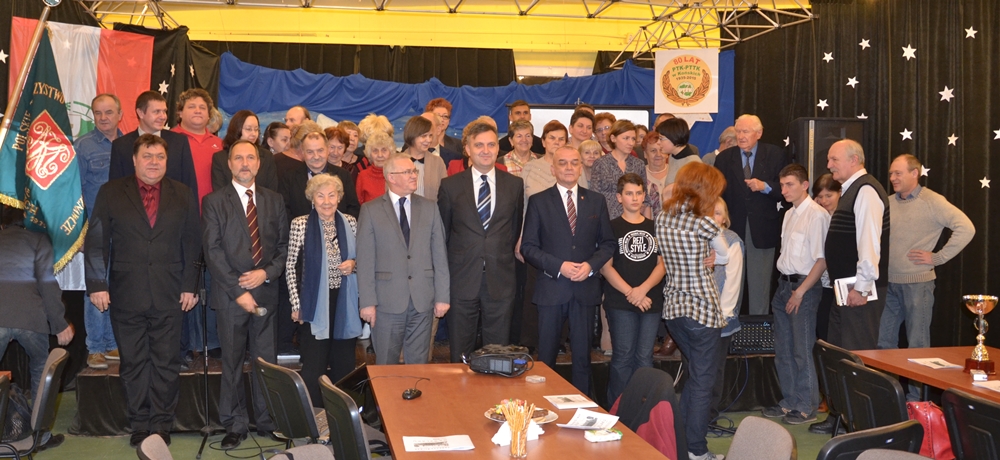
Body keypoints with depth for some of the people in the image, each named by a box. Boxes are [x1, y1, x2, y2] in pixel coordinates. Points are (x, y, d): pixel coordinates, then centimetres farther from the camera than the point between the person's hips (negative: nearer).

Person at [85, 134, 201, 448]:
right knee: (133, 362, 7)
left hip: (169, 295, 0)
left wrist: (189, 286, 1)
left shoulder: (183, 195, 7)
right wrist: (97, 284, -5)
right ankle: (139, 423, 18)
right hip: (125, 294, 0)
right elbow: (96, 241, 2)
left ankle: (162, 423, 16)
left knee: (166, 362, 4)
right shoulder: (111, 193, 5)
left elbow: (192, 244, 6)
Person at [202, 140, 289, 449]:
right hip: (230, 294, -2)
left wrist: (267, 273, -9)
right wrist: (238, 291, -13)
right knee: (232, 362, 5)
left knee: (266, 360, 7)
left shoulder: (274, 200, 11)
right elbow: (213, 251, -6)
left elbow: (283, 245, 9)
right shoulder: (215, 202, 0)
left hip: (266, 291, 2)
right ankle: (235, 424, 15)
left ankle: (267, 420, 17)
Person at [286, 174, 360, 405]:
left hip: (345, 303, 3)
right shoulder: (300, 224, -6)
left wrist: (353, 264, -9)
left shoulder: (350, 222, 2)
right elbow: (291, 266, -3)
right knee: (313, 368, 0)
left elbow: (359, 257, 15)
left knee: (344, 364, 11)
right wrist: (296, 305, -6)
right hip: (314, 303, -3)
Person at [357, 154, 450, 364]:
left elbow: (440, 254, 7)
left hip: (423, 300, 2)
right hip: (388, 300, -2)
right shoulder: (371, 210, 1)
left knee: (419, 365, 9)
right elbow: (365, 260, -2)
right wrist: (367, 301, -8)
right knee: (386, 366, 6)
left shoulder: (429, 207, 9)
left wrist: (443, 296, 2)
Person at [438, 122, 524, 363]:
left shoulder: (515, 184, 5)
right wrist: (443, 274, 8)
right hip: (462, 279, -1)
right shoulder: (450, 185, 1)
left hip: (501, 280, 1)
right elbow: (442, 232, 7)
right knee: (460, 356, 8)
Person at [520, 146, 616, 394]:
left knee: (583, 354, 8)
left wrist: (591, 265, -9)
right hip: (551, 288, -2)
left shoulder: (596, 201, 9)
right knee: (546, 355, 5)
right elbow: (528, 246, -2)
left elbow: (608, 243, 10)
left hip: (586, 288, 2)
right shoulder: (539, 201, 2)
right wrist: (558, 267, -14)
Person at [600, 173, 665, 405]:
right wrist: (630, 293, -12)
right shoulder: (612, 228, 3)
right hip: (620, 303, -2)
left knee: (644, 357, 5)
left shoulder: (655, 228, 12)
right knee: (623, 357, -1)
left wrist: (643, 289, -10)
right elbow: (606, 266, -4)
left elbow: (662, 264, 6)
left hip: (651, 301, 3)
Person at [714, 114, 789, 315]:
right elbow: (718, 193, 4)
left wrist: (765, 186, -20)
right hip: (733, 228, 1)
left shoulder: (775, 155, 0)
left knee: (760, 282, 6)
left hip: (763, 229, -1)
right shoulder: (724, 157, 4)